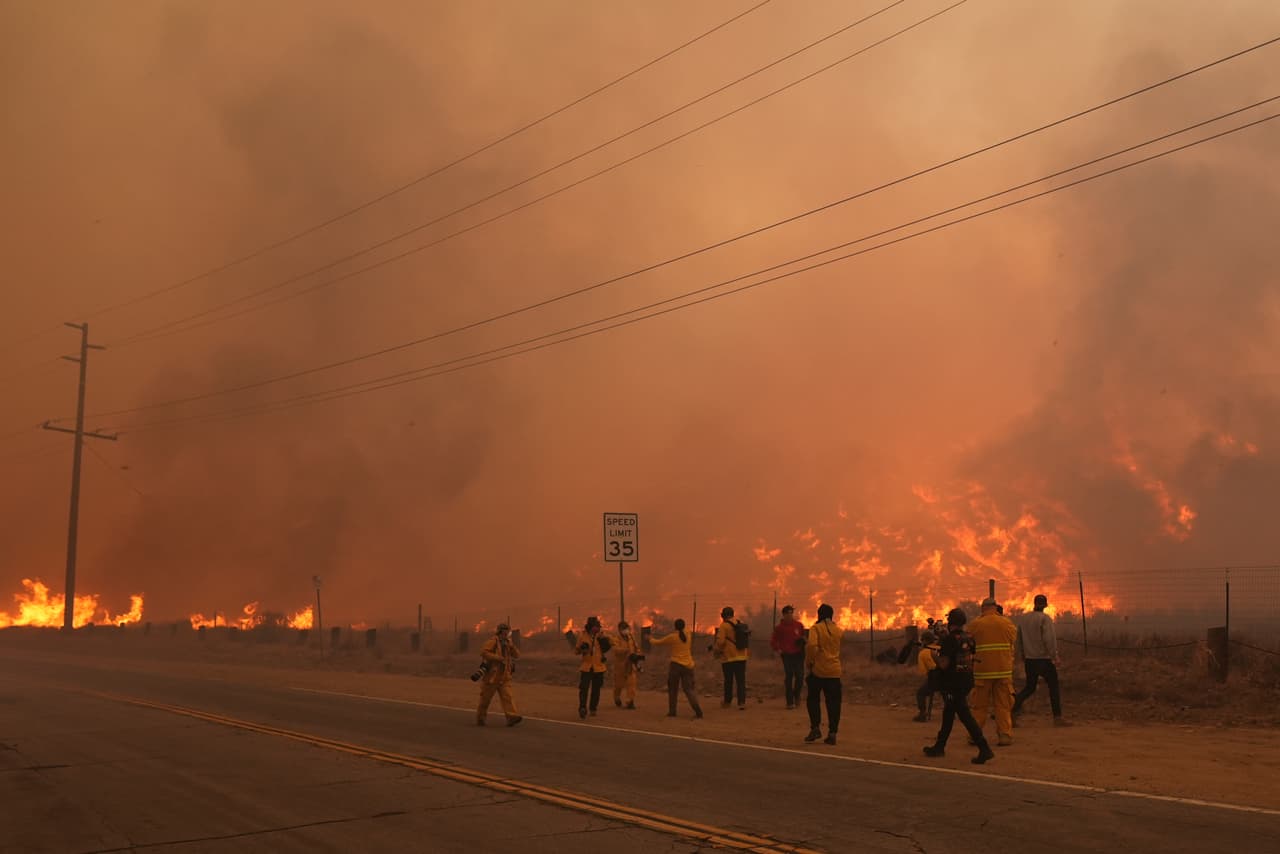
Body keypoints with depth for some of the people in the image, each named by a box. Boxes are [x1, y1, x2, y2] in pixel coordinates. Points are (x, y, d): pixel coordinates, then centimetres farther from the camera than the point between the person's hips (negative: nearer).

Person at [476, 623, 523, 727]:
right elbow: (483, 652, -23)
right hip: (491, 676, -5)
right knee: (486, 698, 6)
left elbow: (517, 655, 6)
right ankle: (480, 718, 23)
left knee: (507, 696, -10)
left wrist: (511, 646, -11)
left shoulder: (507, 643, 12)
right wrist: (498, 658, -24)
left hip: (504, 677, 5)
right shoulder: (493, 641, -9)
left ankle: (512, 717, -23)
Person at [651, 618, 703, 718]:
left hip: (676, 665, -3)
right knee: (688, 689, 3)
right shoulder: (689, 635, 5)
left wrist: (651, 640, 24)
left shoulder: (672, 637, -6)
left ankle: (672, 711, 13)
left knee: (673, 689, 11)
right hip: (688, 665, 3)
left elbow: (659, 642, 5)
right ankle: (698, 711, -11)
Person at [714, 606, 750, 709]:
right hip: (741, 657, 4)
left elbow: (720, 641, -15)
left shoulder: (724, 626, -11)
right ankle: (742, 702, -7)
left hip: (728, 658, -4)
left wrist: (717, 651, 2)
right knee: (741, 681, 3)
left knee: (728, 681, 9)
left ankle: (727, 702, 20)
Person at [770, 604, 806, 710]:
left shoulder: (799, 625, 5)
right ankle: (790, 702, 4)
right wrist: (778, 650, -4)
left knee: (800, 676, -3)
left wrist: (803, 640, -4)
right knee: (788, 678, 0)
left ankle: (796, 695, 24)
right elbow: (773, 641, 8)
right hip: (787, 655, -1)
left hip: (798, 654, 1)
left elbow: (804, 636, 17)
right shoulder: (779, 627, 1)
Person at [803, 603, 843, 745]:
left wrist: (809, 662, -9)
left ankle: (815, 728, 2)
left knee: (813, 699, 12)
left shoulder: (816, 628, -7)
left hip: (818, 670, -3)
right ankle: (832, 734, 2)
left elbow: (812, 645, -21)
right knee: (833, 703, 6)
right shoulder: (838, 630, 7)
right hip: (835, 671, 3)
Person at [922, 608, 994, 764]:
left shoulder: (949, 639, -17)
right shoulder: (970, 638, 6)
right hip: (967, 681, 9)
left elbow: (943, 664, -21)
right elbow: (973, 659, 15)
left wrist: (934, 655, -2)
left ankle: (985, 749, -15)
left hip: (952, 683, -9)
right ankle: (939, 746, 29)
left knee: (965, 716, -8)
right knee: (948, 714, 19)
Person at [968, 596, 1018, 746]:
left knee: (979, 705, 9)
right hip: (1004, 670, 1)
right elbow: (1013, 640, 12)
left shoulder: (975, 625, -4)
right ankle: (1005, 734, 5)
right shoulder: (1007, 623, 0)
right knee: (1003, 705, 8)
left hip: (982, 670, -1)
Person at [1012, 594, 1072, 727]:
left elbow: (1019, 639, 15)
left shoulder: (1024, 618, 8)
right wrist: (1055, 656, -16)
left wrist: (1023, 657, 24)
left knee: (1029, 687, 13)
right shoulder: (1045, 619, -11)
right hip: (1044, 658, -6)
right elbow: (1049, 638, -21)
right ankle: (1058, 718, 7)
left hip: (1029, 659, 6)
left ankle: (1013, 711, -3)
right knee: (1053, 687, 6)